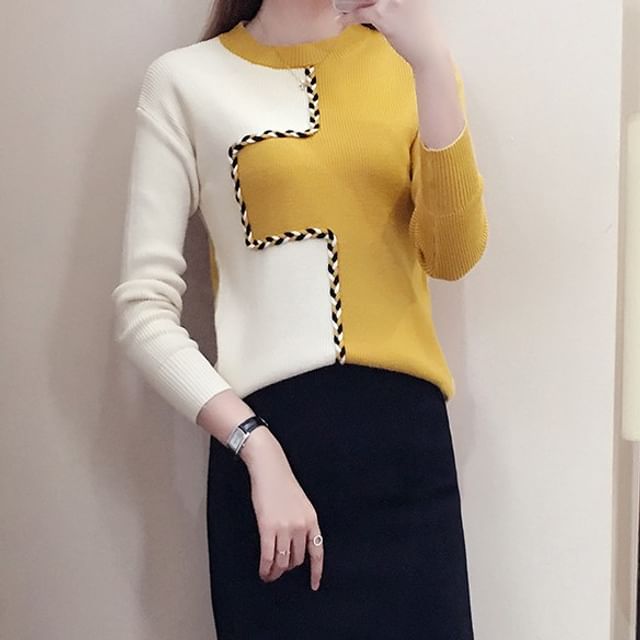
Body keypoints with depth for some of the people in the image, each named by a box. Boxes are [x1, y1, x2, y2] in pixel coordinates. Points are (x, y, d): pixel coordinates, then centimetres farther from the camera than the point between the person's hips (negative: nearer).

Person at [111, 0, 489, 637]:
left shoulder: (407, 59, 9)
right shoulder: (187, 79, 2)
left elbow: (455, 256, -5)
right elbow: (143, 308, -3)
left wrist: (432, 62, -14)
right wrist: (256, 447, -13)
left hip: (407, 436, 2)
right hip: (265, 435, -2)